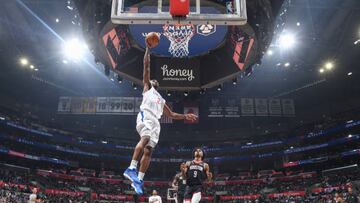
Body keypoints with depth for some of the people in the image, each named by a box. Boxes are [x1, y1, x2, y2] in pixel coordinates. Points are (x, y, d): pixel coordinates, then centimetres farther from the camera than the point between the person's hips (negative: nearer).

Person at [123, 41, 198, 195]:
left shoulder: (161, 99, 39)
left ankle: (139, 180, -10)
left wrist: (185, 116, 32)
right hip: (145, 116, -6)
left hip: (155, 122, 6)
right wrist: (148, 48, 15)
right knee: (145, 139, -33)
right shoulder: (147, 87, 24)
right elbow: (146, 66, 17)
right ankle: (131, 168, -36)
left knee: (148, 151, -6)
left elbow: (171, 114, 40)